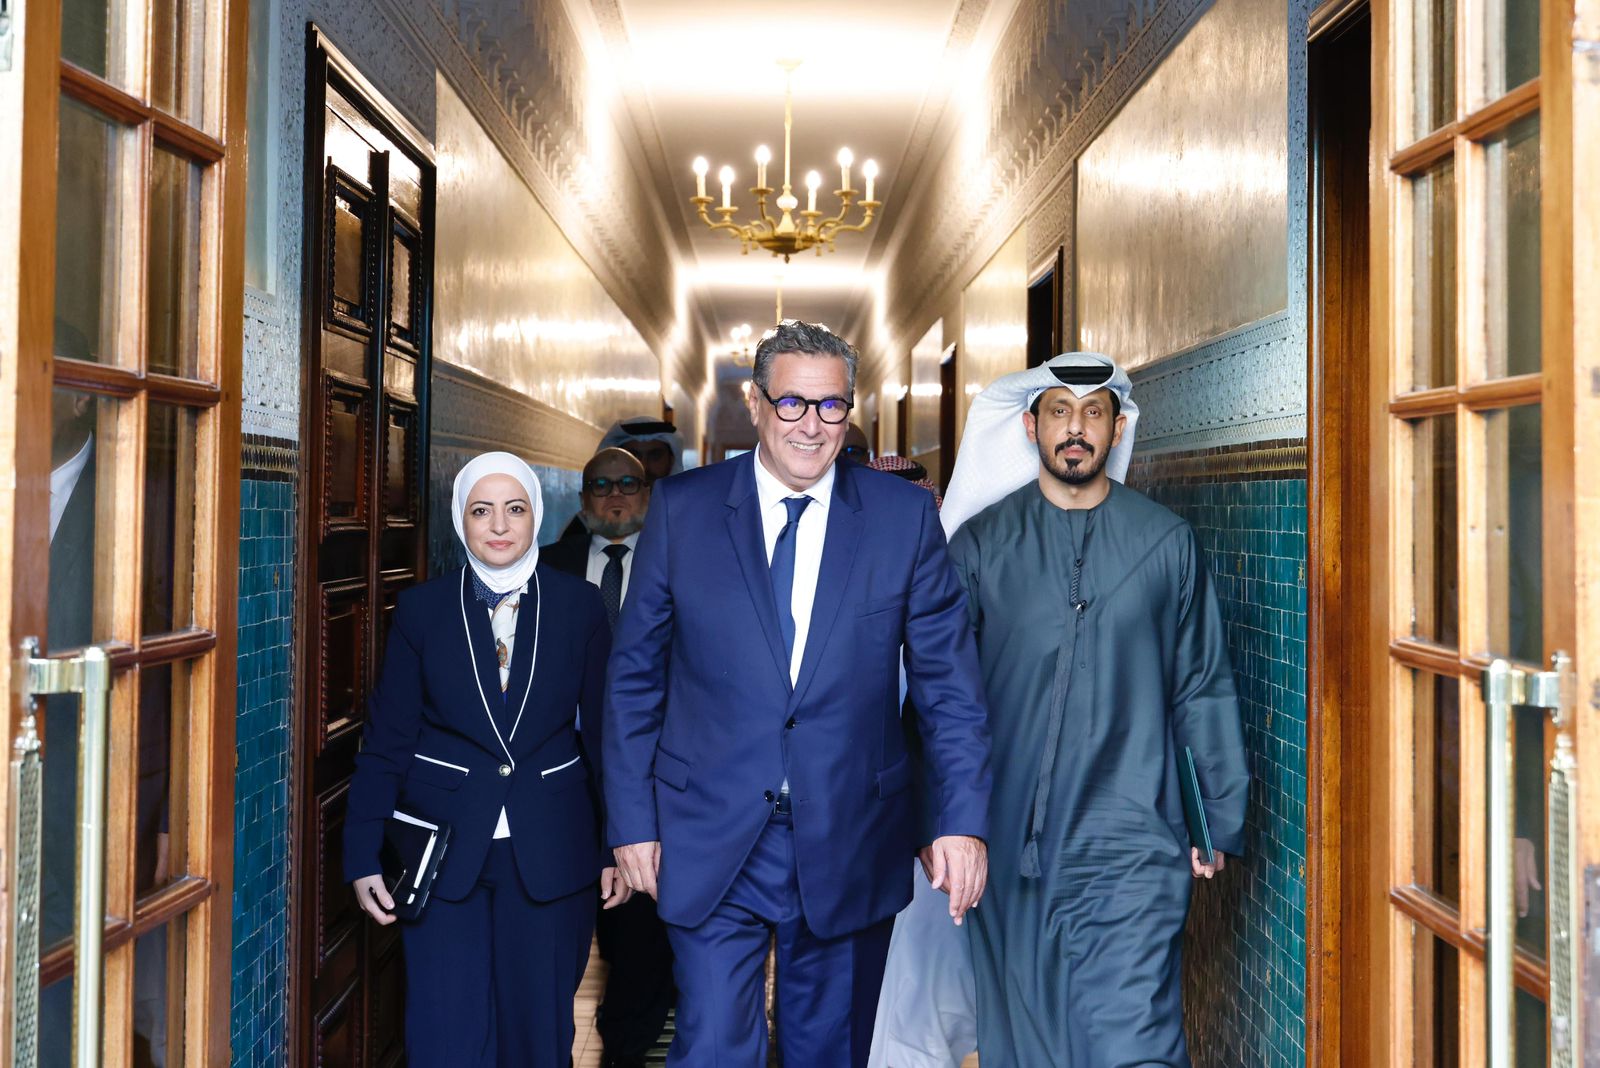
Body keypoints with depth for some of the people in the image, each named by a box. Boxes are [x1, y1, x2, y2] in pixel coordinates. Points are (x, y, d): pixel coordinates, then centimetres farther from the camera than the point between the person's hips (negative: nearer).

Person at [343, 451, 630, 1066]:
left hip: (549, 851, 0)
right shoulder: (422, 610, 1)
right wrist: (364, 856, -1)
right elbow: (386, 742, 3)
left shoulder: (579, 607, 1)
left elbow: (604, 732, 5)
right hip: (444, 852, 0)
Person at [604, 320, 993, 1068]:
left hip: (849, 845, 1)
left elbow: (948, 682, 1)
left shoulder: (904, 516, -1)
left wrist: (963, 818, -6)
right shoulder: (682, 509, -2)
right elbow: (634, 675, 3)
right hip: (711, 845, -1)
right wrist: (632, 819, 0)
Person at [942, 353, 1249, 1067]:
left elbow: (1203, 688, 8)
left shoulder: (1167, 542, 5)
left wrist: (1224, 820, 8)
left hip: (1131, 847, -1)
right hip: (1009, 844, 1)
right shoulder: (981, 541, 5)